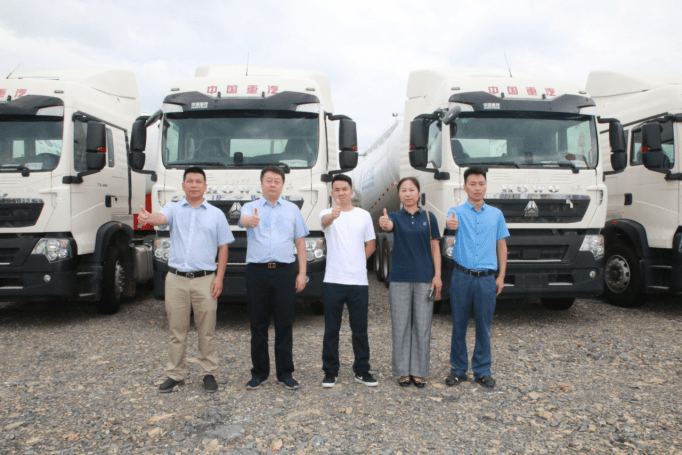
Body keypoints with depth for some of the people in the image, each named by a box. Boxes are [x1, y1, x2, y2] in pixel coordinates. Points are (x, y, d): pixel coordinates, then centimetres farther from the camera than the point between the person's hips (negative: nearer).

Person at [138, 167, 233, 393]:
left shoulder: (216, 214, 7)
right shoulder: (174, 209, 8)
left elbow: (223, 247, 6)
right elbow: (161, 217, -16)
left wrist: (219, 277, -3)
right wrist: (148, 218, -41)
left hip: (205, 280, -1)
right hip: (176, 279, 1)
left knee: (207, 331, 6)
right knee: (177, 331, 9)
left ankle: (209, 373, 19)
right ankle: (175, 374, 21)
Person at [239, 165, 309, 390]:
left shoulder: (292, 209, 13)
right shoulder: (250, 207, 8)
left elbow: (300, 241, 10)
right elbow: (243, 219, -17)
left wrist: (302, 272, 1)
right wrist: (250, 220, -43)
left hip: (285, 271, 1)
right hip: (257, 271, 0)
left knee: (285, 324, 4)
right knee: (258, 325, 6)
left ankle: (285, 373, 15)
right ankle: (259, 372, 19)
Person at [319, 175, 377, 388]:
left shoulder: (364, 215, 8)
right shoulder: (327, 214, 1)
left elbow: (371, 244, 15)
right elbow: (325, 221, -26)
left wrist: (357, 263, 5)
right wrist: (333, 214, -48)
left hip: (359, 282, 2)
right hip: (333, 281, -2)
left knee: (360, 329, 9)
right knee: (331, 330, 6)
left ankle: (362, 371, 21)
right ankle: (330, 371, 18)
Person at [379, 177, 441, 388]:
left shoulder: (428, 217, 6)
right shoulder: (396, 217, 4)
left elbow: (435, 247, 6)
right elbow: (389, 225, -20)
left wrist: (437, 276, -3)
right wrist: (384, 223, -45)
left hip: (424, 278, 0)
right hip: (400, 278, 0)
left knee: (422, 326, 4)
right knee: (401, 325, 4)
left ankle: (419, 371, 16)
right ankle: (403, 371, 15)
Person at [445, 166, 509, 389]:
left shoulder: (496, 214, 10)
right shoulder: (458, 211, 1)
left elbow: (502, 246, 12)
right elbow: (451, 221, -24)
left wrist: (501, 276, 4)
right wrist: (451, 223, -49)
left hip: (486, 278, 2)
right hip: (462, 277, -1)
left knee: (484, 327, 7)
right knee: (459, 325, 6)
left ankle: (482, 371, 20)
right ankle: (458, 369, 19)